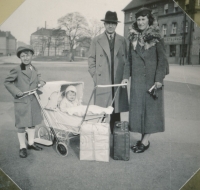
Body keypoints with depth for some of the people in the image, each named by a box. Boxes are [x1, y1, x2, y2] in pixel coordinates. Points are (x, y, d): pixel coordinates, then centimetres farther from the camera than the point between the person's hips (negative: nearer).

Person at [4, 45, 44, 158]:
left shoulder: (34, 69, 8)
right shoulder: (17, 70, -11)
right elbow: (7, 82, -7)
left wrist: (39, 83, 1)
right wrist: (16, 92, -16)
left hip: (33, 101, 6)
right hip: (21, 102, -6)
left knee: (32, 123, 16)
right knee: (21, 125, 3)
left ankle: (31, 143, 33)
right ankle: (23, 147, 18)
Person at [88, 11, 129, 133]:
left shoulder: (122, 41, 11)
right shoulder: (97, 41, 6)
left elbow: (126, 60, 9)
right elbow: (91, 60, 6)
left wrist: (126, 76, -3)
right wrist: (95, 77, -2)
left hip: (118, 82, 2)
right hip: (102, 82, -1)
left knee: (116, 110, 5)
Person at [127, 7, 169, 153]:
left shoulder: (156, 37, -4)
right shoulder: (133, 37, 9)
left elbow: (162, 59, -8)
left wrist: (159, 79, -16)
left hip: (152, 78, -5)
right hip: (137, 79, 5)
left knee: (150, 107, 0)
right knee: (138, 107, 6)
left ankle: (146, 141, 6)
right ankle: (143, 139, 17)